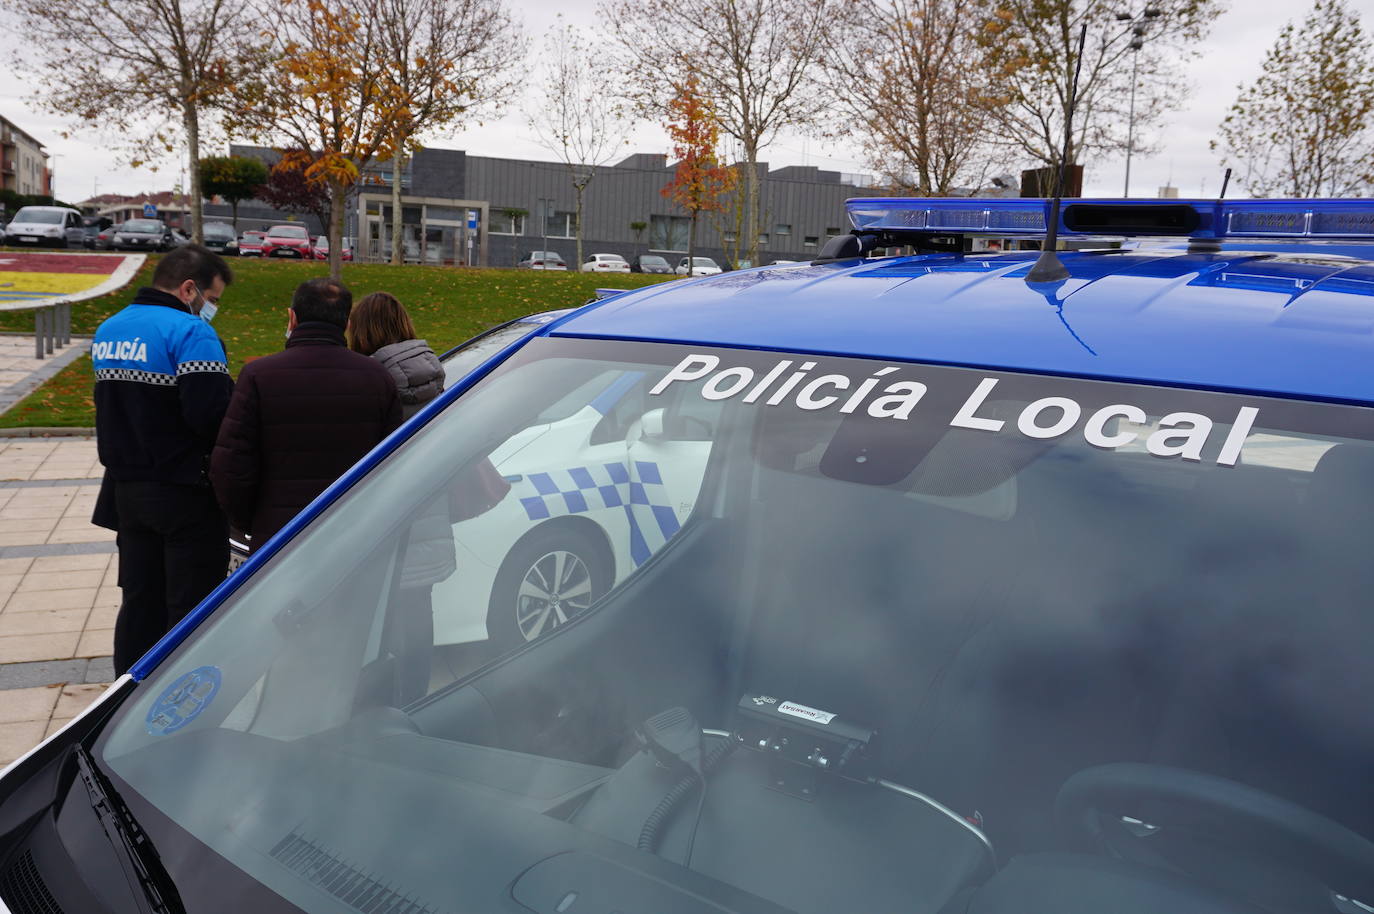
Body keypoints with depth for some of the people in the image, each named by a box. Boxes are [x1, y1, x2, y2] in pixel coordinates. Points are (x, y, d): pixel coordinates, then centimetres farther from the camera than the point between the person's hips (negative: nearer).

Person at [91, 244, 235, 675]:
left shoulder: (108, 330, 11)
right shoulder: (190, 333, -17)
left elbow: (110, 404, 17)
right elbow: (211, 415, -25)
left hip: (126, 489, 8)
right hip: (185, 494, -8)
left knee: (140, 602, 18)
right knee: (192, 609, 1)